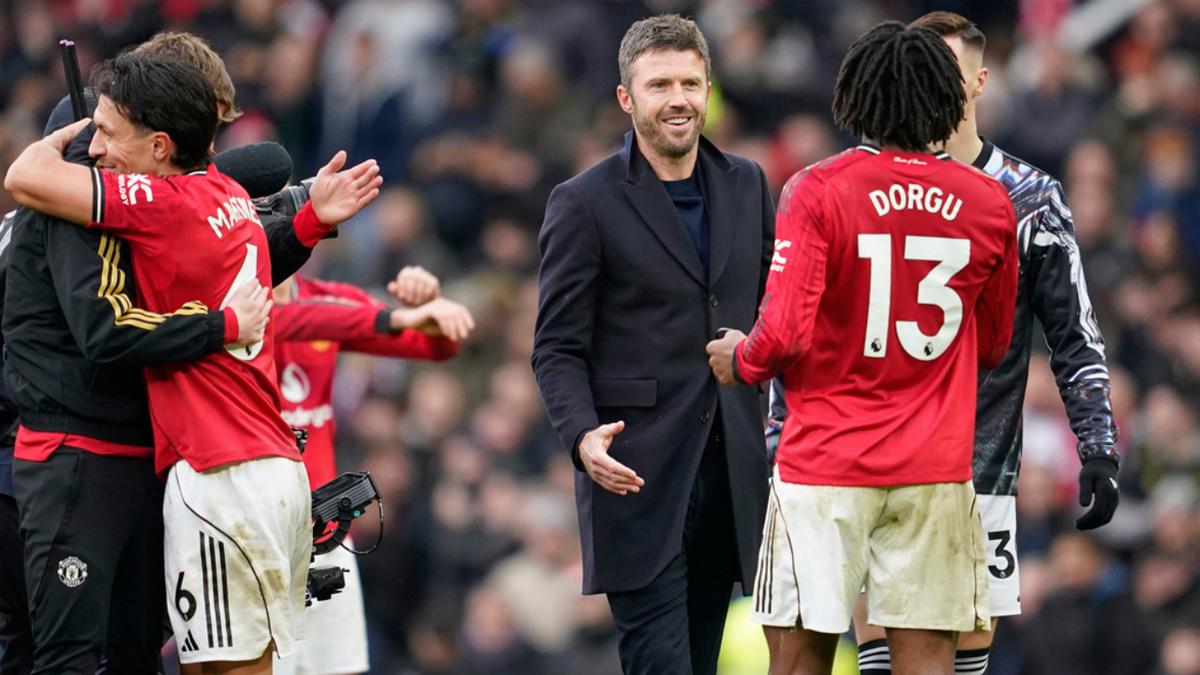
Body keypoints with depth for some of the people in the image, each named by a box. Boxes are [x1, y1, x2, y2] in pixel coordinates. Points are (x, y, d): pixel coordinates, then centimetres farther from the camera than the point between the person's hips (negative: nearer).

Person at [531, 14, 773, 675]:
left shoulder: (746, 186, 12)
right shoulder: (584, 203, -3)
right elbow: (558, 348, -4)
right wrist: (582, 435, -21)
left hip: (730, 472, 5)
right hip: (639, 474, -5)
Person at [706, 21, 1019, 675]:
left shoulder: (817, 191, -9)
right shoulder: (988, 203, 2)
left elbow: (785, 334, -15)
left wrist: (739, 361, 6)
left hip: (825, 464, -3)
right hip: (936, 472, 3)